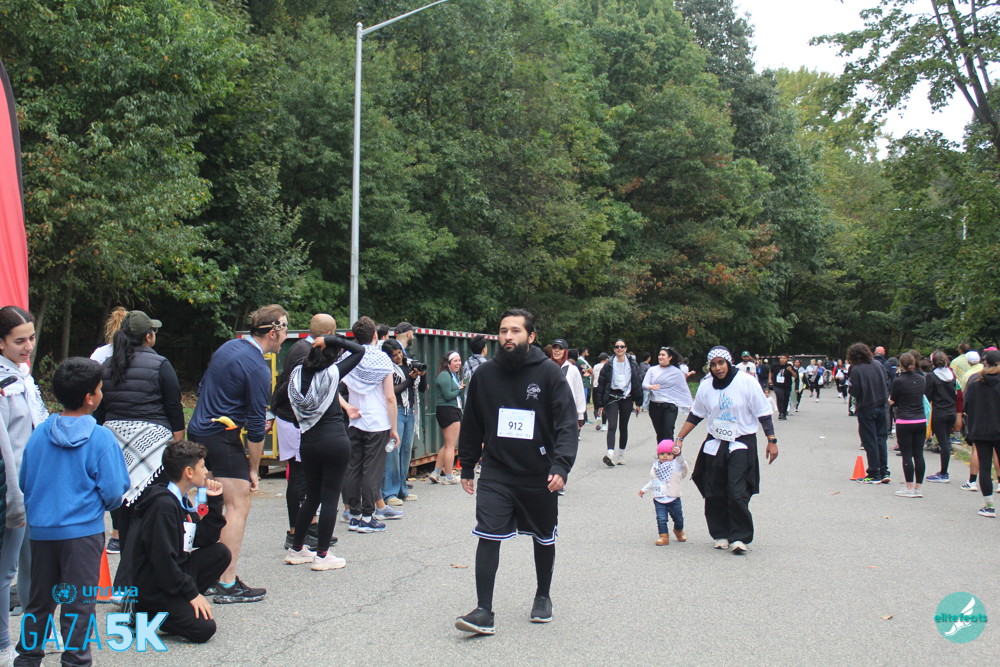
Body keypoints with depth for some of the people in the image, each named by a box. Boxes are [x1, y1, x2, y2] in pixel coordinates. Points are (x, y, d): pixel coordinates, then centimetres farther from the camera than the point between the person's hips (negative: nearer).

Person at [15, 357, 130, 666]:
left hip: (41, 530, 5)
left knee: (39, 600, 18)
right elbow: (114, 491, -11)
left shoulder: (40, 433, 0)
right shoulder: (101, 437, -13)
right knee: (78, 605, 5)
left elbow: (24, 482, 9)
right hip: (82, 531, -4)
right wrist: (100, 506, 11)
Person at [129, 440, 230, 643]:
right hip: (152, 587, -9)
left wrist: (214, 501, 3)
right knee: (203, 628, -20)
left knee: (220, 552, 1)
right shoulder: (164, 506, -21)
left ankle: (178, 605, 1)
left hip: (173, 574, 9)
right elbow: (163, 559, -24)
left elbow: (206, 539, 11)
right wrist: (192, 593, -18)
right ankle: (145, 614, -3)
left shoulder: (183, 502, 9)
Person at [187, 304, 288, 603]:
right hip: (222, 436, -10)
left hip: (197, 431, 10)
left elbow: (204, 387, 21)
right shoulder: (258, 369, -16)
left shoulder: (228, 347, 10)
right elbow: (256, 425, -14)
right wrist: (254, 469, -7)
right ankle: (227, 585, -5)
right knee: (238, 506, -6)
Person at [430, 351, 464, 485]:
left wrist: (461, 387, -2)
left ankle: (436, 473, 17)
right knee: (450, 445, -5)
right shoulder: (444, 376, -12)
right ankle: (449, 476, 1)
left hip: (454, 411, 11)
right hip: (448, 411, -11)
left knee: (447, 445, 14)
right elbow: (448, 396, -19)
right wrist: (460, 389, -7)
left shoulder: (454, 375, 19)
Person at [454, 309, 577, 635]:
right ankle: (484, 611, -3)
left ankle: (543, 597, 38)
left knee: (544, 539, 16)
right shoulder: (485, 374, 1)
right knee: (488, 538, -10)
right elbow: (472, 424, 11)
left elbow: (567, 423, -12)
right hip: (495, 473, 1)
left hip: (540, 476, -1)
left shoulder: (549, 373, -8)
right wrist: (467, 467, 13)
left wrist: (560, 466, -24)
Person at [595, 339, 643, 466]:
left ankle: (621, 455, 21)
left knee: (623, 427, 10)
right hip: (612, 398, -2)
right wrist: (601, 404, -1)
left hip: (627, 399, 2)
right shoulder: (609, 366, 0)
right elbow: (601, 384, 2)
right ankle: (610, 454, -29)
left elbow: (638, 383, 9)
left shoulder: (633, 365, 5)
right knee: (612, 426, -16)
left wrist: (638, 403, 6)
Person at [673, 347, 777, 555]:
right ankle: (720, 534, 18)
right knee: (714, 494, 3)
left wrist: (771, 440, -6)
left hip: (742, 444, -4)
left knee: (737, 493, -13)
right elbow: (695, 415, 13)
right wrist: (679, 439, 10)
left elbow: (763, 413, -5)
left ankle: (740, 537, 0)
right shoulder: (706, 385, 2)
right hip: (715, 444, 4)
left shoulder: (746, 382, -10)